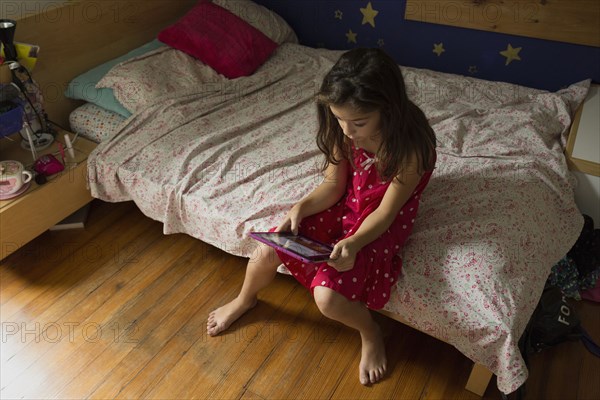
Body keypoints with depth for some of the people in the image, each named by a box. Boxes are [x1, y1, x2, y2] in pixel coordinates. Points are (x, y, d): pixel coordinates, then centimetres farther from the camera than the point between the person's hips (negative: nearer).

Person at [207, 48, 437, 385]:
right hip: (344, 205, 5)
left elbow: (386, 211, -22)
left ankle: (371, 333, 11)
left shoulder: (411, 146, -30)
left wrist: (353, 243, -38)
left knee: (328, 297, -25)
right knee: (269, 249, -7)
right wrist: (300, 208, -22)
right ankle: (245, 300, 28)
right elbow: (333, 185, -6)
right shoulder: (344, 131, -15)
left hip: (381, 225, -5)